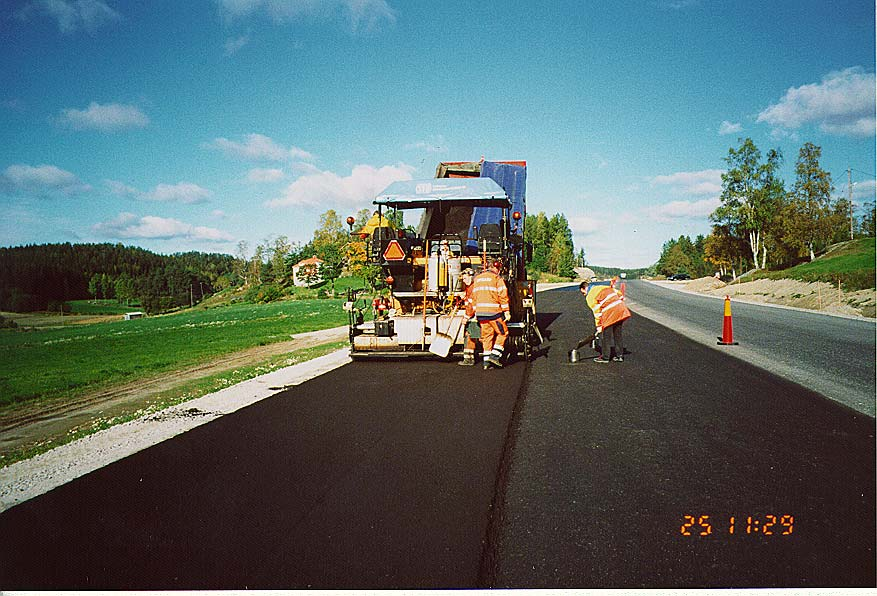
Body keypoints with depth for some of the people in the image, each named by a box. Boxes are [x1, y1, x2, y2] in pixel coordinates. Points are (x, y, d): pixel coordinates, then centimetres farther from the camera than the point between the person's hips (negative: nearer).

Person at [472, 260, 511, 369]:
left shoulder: (477, 278, 16)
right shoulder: (497, 278, -4)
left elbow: (474, 297, 18)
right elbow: (503, 296, -9)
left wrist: (476, 313, 22)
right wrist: (506, 312, -6)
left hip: (480, 313, 6)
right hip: (494, 311, -6)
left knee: (487, 335, 11)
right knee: (502, 333, 8)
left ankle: (486, 361, 8)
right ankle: (495, 355, -2)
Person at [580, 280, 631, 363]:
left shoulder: (590, 297, -3)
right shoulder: (603, 287, 18)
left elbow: (597, 312, -6)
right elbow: (619, 294, 18)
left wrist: (599, 326, 1)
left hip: (609, 314, -7)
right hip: (621, 311, 8)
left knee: (605, 337, 7)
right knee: (618, 335, 17)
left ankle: (605, 357, 15)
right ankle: (620, 356, 24)